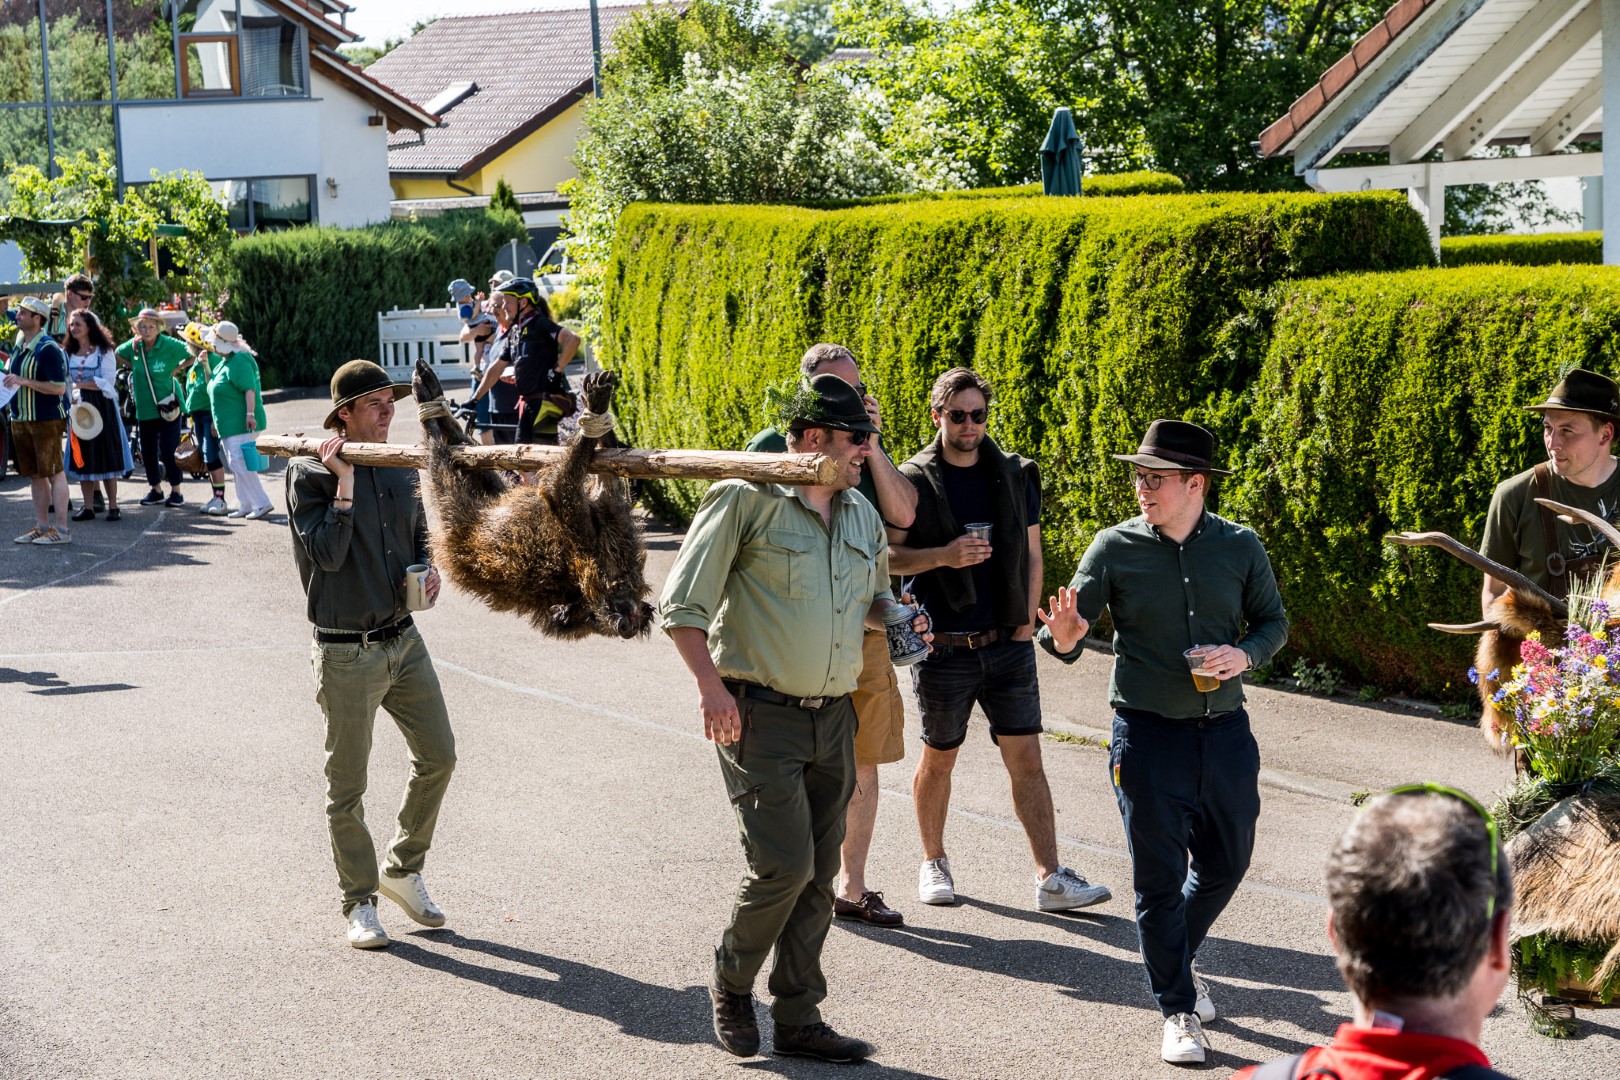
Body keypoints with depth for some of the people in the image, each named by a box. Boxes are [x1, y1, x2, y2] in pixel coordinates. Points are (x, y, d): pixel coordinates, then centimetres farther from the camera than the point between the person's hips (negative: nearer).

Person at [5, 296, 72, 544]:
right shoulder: (18, 347, 12)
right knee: (35, 475, 12)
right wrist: (8, 379, 4)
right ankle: (42, 526, 19)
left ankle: (62, 529, -1)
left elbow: (59, 387, -20)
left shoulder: (48, 349, -15)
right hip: (21, 419, 9)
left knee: (54, 473, -4)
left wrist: (24, 381, -23)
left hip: (47, 419, -9)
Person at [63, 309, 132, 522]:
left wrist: (81, 384, -16)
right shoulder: (68, 355, 11)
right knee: (82, 457, 3)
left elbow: (107, 383, -10)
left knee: (107, 456, -3)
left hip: (102, 407, -4)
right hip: (78, 408, 4)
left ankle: (113, 506, 1)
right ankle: (88, 507, 8)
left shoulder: (104, 352, -1)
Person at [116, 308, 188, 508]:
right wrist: (134, 367, 8)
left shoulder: (169, 345, -10)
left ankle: (176, 491, 5)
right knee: (147, 452, 9)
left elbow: (193, 355, -2)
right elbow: (118, 355, 22)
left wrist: (176, 369, -7)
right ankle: (156, 491, 23)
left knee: (168, 451, -8)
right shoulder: (133, 346, 2)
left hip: (168, 407, -5)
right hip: (144, 408, 5)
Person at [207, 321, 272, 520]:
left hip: (241, 423, -11)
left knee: (240, 464, -15)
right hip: (228, 425, 11)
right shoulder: (224, 362, 17)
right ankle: (245, 506, 16)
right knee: (235, 466, 12)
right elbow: (213, 387, 28)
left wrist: (250, 414, -30)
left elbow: (249, 390, -24)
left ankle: (261, 504, -12)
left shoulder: (240, 361, -16)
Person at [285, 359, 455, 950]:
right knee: (347, 786, 4)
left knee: (438, 756, 8)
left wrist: (428, 568, 1)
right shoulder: (310, 474, -11)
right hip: (346, 653, -6)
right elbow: (327, 553, -22)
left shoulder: (401, 469, 7)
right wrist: (345, 481, -25)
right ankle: (360, 901, 18)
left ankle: (404, 868, 28)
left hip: (404, 639, 6)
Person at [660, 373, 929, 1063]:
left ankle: (798, 1019, 19)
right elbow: (682, 604, -9)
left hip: (832, 719, 7)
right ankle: (731, 986, 12)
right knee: (784, 863, -13)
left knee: (817, 876, 8)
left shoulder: (862, 516, 12)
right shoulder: (746, 501, -9)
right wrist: (710, 685, -18)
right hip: (758, 714, -7)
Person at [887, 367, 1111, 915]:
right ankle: (934, 864, 28)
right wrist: (943, 555, -20)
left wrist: (1025, 624, 3)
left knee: (1026, 758, -2)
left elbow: (1031, 555, 11)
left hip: (1006, 645, 2)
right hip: (943, 646, -2)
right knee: (938, 759, 10)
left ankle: (1050, 879, -2)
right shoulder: (914, 481, -3)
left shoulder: (1016, 476, 6)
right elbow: (889, 555, -4)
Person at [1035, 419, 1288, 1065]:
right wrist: (1063, 639, -28)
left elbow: (1273, 621, 10)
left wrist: (1244, 655, -11)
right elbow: (1068, 634, -4)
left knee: (1225, 864, 16)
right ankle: (1178, 1011, 14)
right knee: (1159, 877, 1)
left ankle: (1178, 958, 43)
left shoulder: (1240, 547, 0)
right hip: (1147, 733, -2)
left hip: (1224, 732, 3)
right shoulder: (1115, 548, -5)